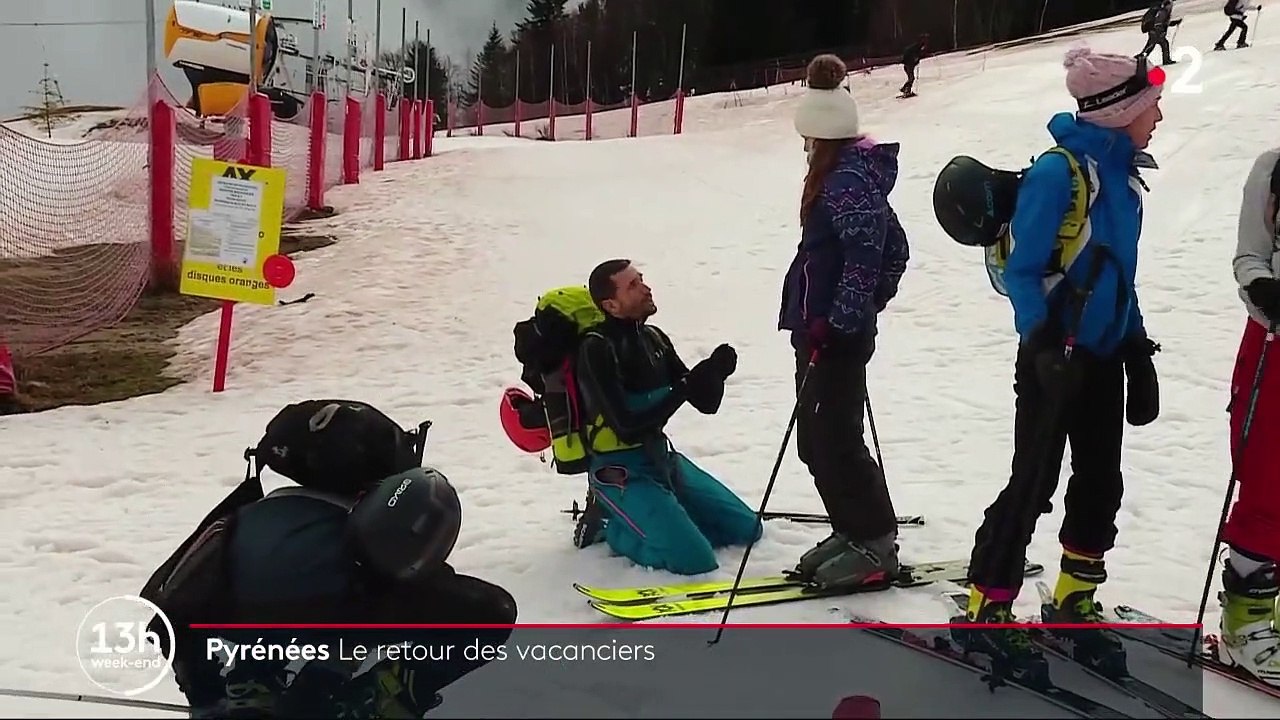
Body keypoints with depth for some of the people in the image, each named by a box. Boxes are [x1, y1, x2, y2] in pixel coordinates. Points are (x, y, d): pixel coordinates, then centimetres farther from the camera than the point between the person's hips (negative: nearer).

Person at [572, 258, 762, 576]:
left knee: (747, 528, 12)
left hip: (663, 458, 8)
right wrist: (683, 388, -26)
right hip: (621, 472, -8)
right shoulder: (596, 350, -19)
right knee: (695, 560, -21)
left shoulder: (653, 337, 4)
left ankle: (657, 517, 17)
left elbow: (705, 403, 4)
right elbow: (627, 427, -24)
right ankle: (613, 527, 1)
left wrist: (714, 373, -17)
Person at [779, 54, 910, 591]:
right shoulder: (858, 172, 16)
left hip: (834, 336, -10)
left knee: (833, 441, -5)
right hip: (824, 332, 10)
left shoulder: (846, 179, -15)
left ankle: (875, 546, 5)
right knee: (817, 440, 15)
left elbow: (864, 256, -25)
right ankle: (854, 532, 24)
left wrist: (841, 321, -22)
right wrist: (869, 304, 23)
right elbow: (894, 247, 21)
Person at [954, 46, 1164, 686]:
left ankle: (1073, 603, 28)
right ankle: (984, 611, 8)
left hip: (1105, 357, 8)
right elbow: (1023, 271, -15)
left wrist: (1139, 352, 15)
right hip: (1054, 358, -8)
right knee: (1033, 486, -3)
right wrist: (1042, 345, -25)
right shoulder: (1058, 170, -16)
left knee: (1100, 484, 12)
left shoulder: (1125, 176, 9)